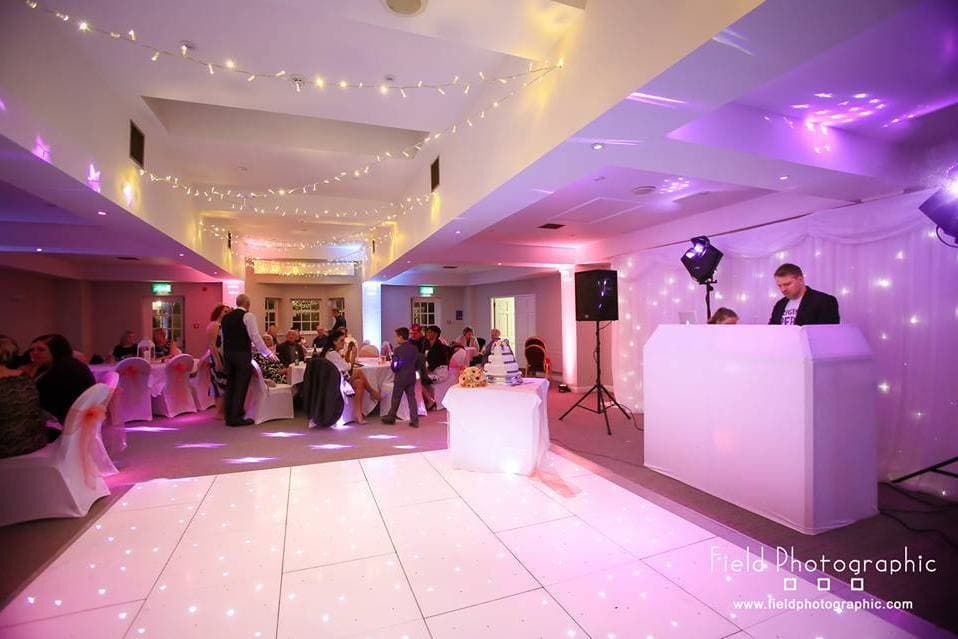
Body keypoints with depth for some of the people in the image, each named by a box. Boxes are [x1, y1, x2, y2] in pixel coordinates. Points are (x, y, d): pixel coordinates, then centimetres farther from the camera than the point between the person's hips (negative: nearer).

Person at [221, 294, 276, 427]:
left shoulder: (226, 317, 14)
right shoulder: (247, 316, -7)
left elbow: (225, 337, 20)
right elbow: (255, 336, -12)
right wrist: (267, 353, -5)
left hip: (227, 353, 7)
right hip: (242, 354, -7)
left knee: (230, 385, 13)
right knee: (241, 386, -1)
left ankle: (229, 416, 18)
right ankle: (236, 418, 2)